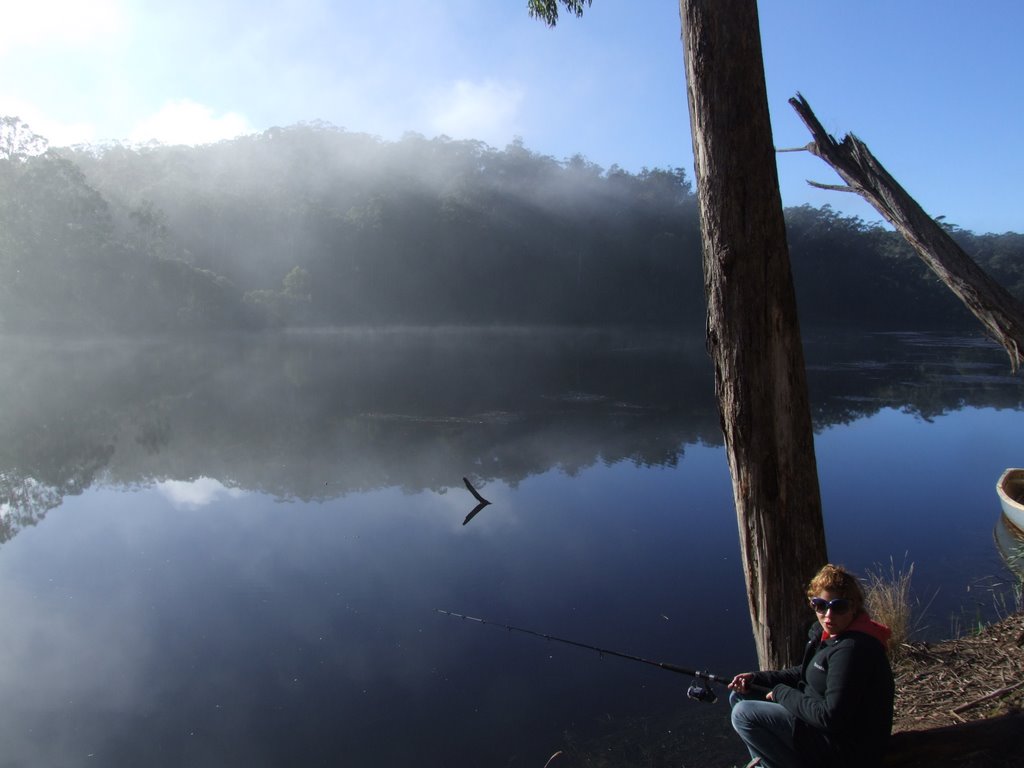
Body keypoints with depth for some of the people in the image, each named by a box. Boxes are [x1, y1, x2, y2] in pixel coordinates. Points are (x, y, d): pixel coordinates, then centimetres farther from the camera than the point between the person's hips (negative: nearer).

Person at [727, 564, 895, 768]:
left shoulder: (852, 650, -28)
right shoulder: (827, 633, 3)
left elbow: (831, 717, -29)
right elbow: (804, 673, 15)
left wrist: (781, 693, -17)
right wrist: (757, 678, 3)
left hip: (847, 749, -10)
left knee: (743, 714, -16)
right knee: (739, 696, 11)